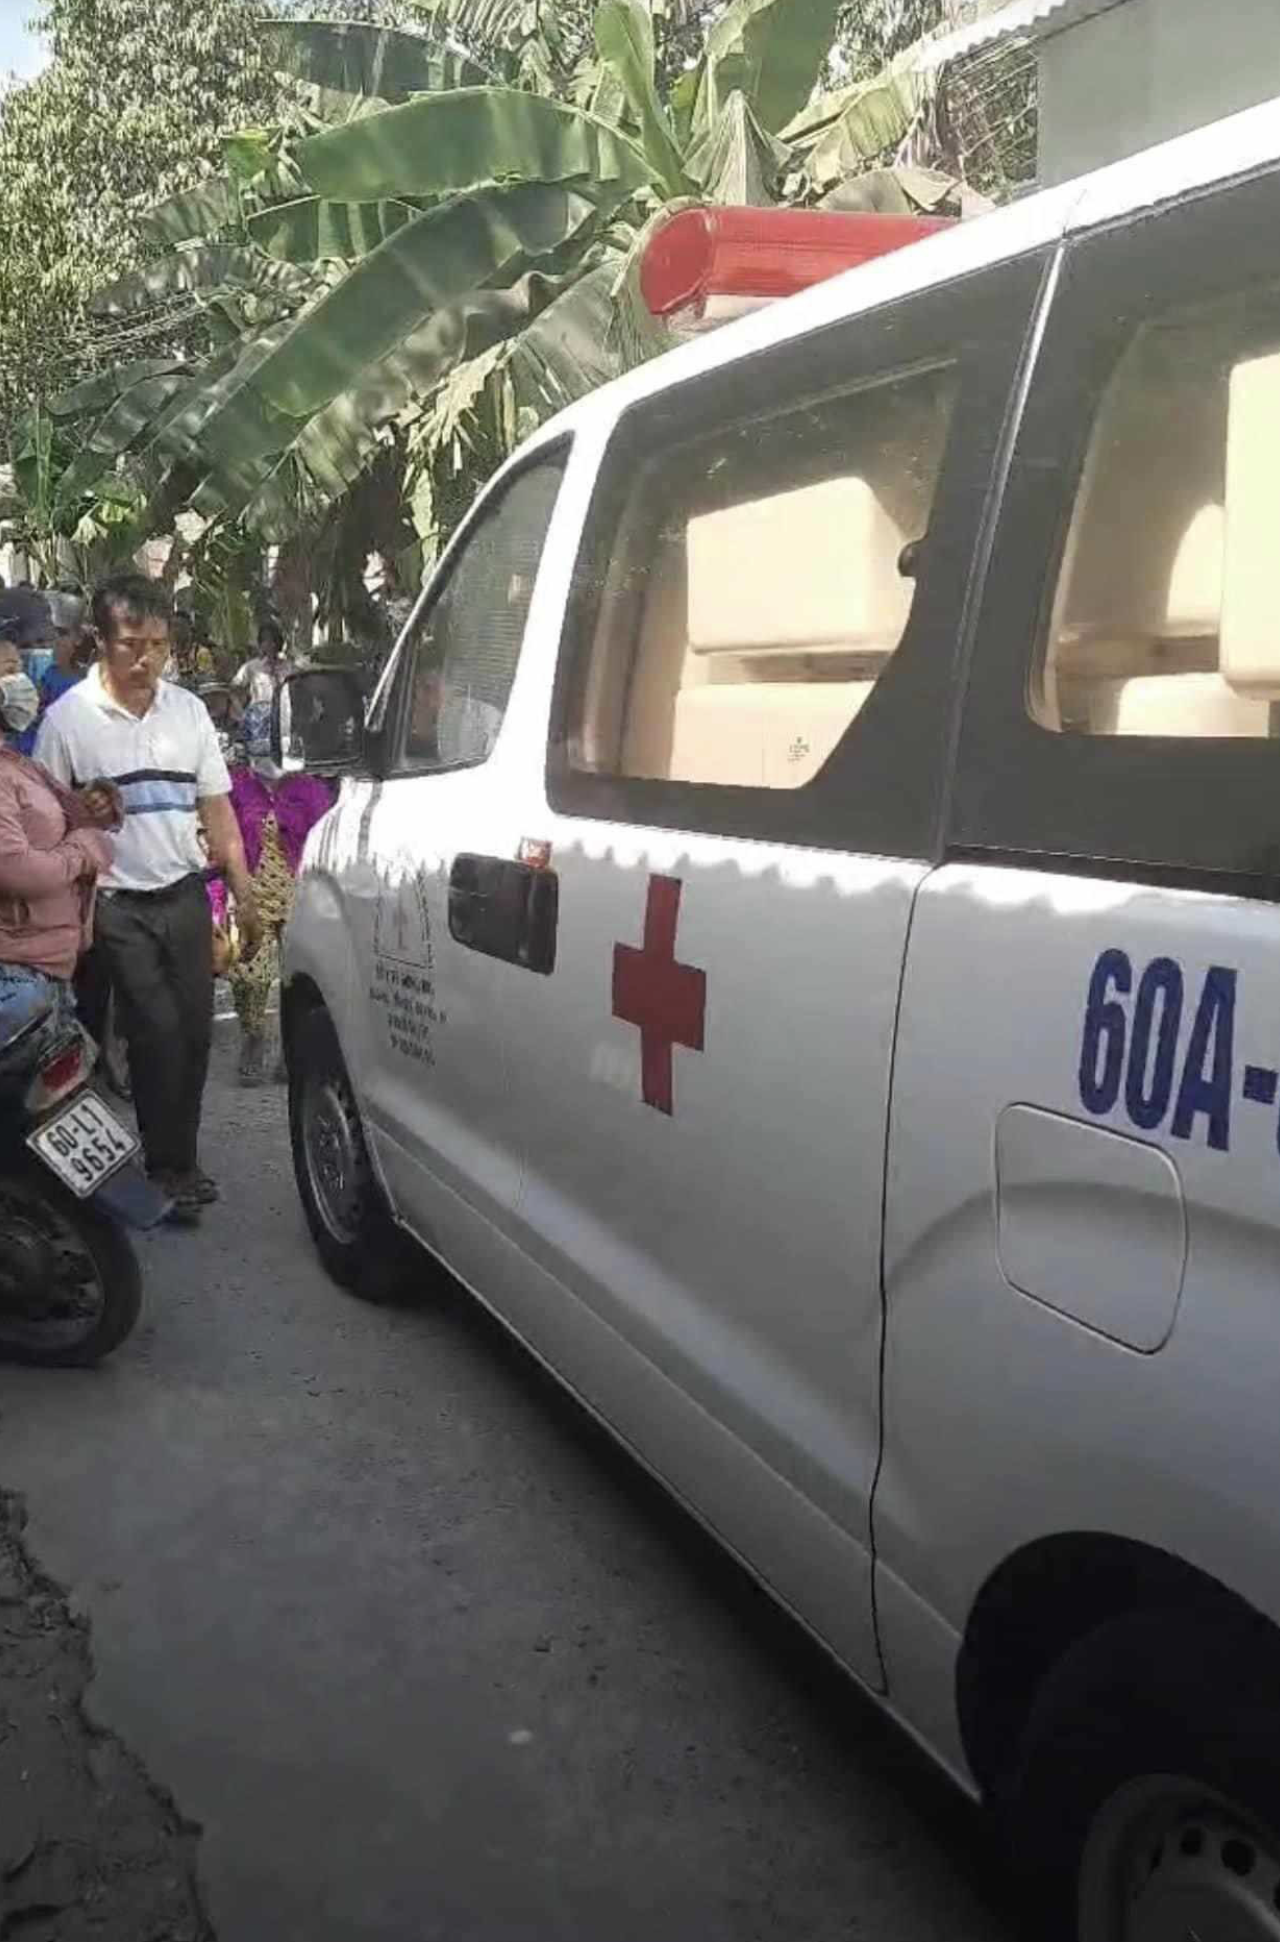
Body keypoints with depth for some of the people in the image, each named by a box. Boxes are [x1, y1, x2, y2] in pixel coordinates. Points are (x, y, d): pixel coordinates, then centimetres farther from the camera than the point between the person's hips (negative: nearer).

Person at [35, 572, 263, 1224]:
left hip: (185, 895, 4)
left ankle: (178, 1158, 21)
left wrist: (244, 896, 8)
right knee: (159, 1036, -6)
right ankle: (169, 1169, 7)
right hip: (119, 906, -4)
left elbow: (216, 809, 10)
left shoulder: (188, 708, 5)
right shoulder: (68, 717, -7)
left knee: (195, 1033, 6)